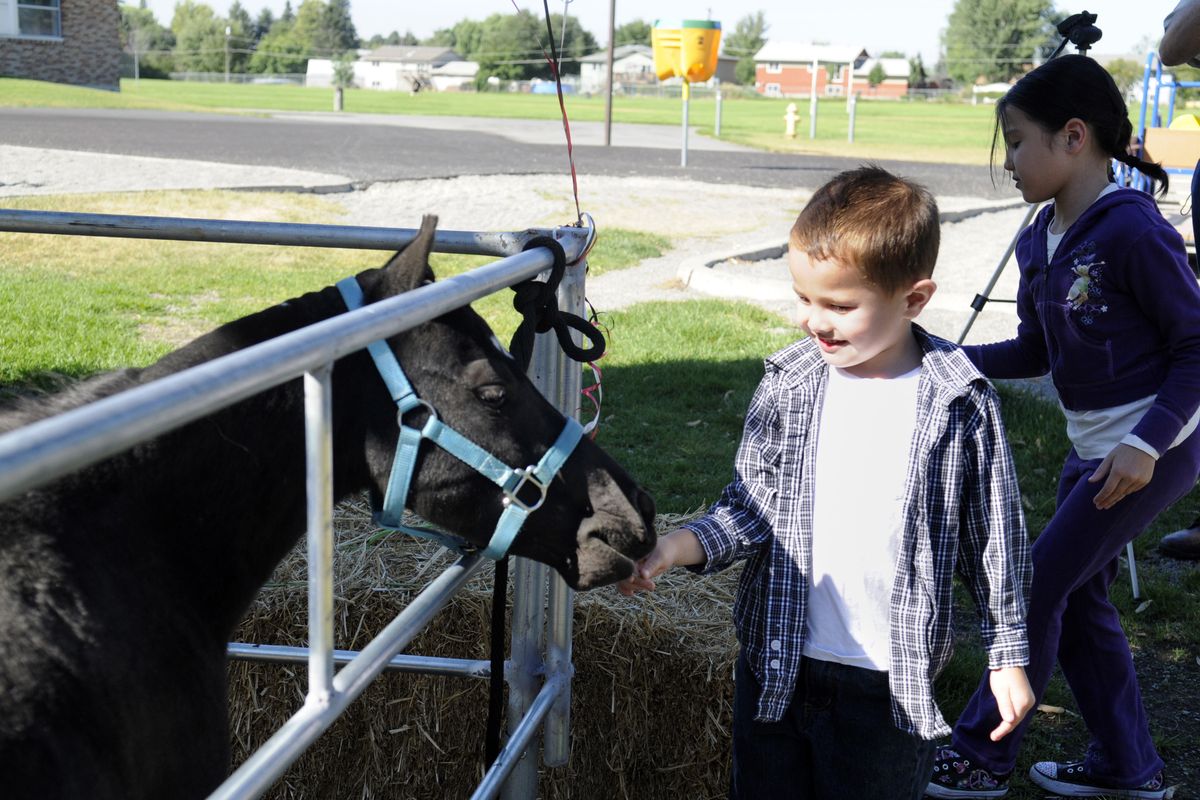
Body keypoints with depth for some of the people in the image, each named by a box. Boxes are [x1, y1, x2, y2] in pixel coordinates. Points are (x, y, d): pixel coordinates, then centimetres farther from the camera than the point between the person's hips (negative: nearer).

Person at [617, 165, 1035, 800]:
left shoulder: (961, 404, -10)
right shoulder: (787, 385, -5)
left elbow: (994, 538, -1)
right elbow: (750, 508, -3)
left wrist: (1008, 656, 4)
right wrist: (679, 546, -20)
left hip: (895, 681, -2)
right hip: (776, 666, 2)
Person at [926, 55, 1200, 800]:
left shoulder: (1134, 229, -22)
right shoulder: (1040, 241, 2)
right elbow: (1035, 352, 11)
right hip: (1094, 445, 8)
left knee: (1038, 584, -4)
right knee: (1077, 596, 13)